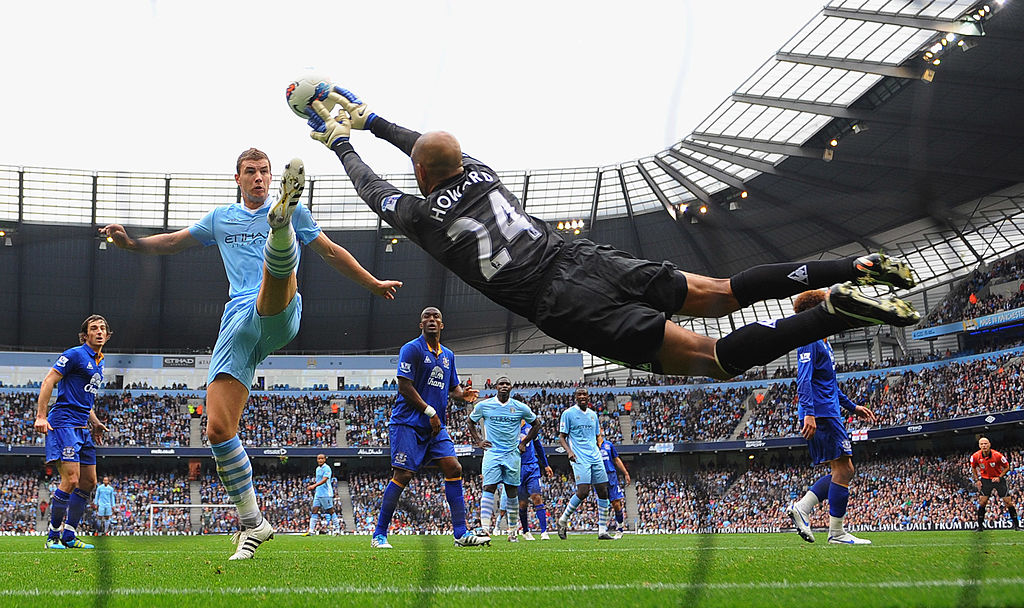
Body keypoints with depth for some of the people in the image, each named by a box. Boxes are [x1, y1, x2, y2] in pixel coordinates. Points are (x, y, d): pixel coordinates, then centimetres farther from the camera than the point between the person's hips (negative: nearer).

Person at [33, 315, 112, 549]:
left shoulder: (98, 363, 19)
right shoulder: (75, 355, -7)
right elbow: (48, 382, -12)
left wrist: (95, 423, 19)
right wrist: (41, 416, -19)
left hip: (83, 429, 9)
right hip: (64, 422, -9)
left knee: (89, 481, 8)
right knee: (71, 480, -16)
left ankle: (69, 536, 15)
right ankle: (53, 536, -6)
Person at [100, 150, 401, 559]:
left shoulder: (295, 213, 17)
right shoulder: (221, 219, 26)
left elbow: (330, 252, 24)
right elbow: (173, 241, 31)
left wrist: (373, 284, 24)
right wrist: (131, 242, 15)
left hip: (278, 315, -3)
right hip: (238, 326, 3)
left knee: (276, 261, -36)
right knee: (218, 429, -10)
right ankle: (252, 524, 2)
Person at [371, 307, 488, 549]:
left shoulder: (448, 355, 16)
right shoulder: (412, 349, -6)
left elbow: (453, 387, 25)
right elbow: (404, 385, -13)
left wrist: (462, 393, 0)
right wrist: (430, 412, -15)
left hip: (436, 427, 7)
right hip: (408, 423, -7)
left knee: (454, 469, -5)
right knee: (403, 475, -11)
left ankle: (461, 533, -4)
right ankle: (379, 535, -1)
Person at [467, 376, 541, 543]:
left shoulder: (520, 408, 2)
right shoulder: (484, 405, 0)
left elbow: (536, 425, 17)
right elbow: (471, 422, 17)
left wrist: (524, 443, 11)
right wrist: (478, 441, 7)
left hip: (512, 454, 1)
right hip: (492, 452, -1)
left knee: (512, 493, 4)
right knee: (489, 489, -13)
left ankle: (512, 532, 14)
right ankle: (485, 529, -16)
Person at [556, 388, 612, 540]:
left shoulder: (593, 414, 17)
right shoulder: (568, 413, 0)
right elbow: (561, 437, -1)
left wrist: (597, 450, 16)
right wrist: (569, 451, -17)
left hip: (595, 458, 6)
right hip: (579, 459, -6)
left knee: (603, 491, 0)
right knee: (583, 491, -19)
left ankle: (602, 530, 4)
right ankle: (563, 520, 2)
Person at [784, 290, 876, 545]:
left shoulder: (822, 341, 22)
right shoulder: (810, 340, -9)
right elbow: (804, 379, -19)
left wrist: (852, 407, 29)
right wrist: (808, 413, -29)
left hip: (828, 412, 10)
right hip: (821, 414, -10)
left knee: (844, 471, 9)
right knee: (843, 469, -9)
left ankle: (801, 507, 4)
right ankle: (836, 532, -6)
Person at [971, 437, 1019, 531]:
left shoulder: (997, 455, -21)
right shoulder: (975, 456, -13)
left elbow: (1007, 467, -6)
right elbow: (973, 468, 8)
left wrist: (999, 477, -16)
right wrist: (977, 480, 0)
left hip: (998, 478, -1)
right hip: (985, 479, 1)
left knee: (1008, 501, -5)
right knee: (982, 501, -10)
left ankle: (1016, 524, 7)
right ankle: (980, 526, 0)